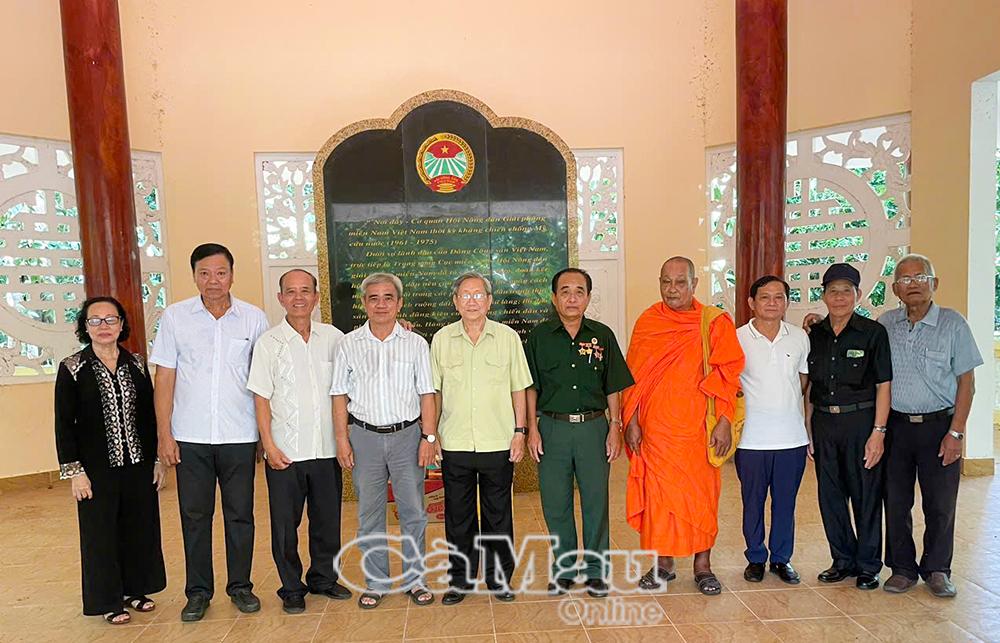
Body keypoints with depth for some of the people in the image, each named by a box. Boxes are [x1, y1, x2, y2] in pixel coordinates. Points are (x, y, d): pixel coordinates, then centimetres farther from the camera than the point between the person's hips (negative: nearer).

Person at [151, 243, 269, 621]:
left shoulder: (254, 318, 0)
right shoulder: (174, 317, 0)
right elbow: (164, 379, 2)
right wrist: (164, 433, -2)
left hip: (240, 435, 0)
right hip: (190, 437, 0)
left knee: (240, 514, 9)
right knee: (194, 515, 10)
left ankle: (240, 586, 25)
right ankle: (198, 591, 25)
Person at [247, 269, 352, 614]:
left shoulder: (333, 337, 4)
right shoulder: (268, 342, -3)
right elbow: (261, 398, -4)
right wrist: (269, 446, -10)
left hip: (326, 448, 3)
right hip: (285, 451, -2)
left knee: (327, 519, 13)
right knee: (285, 523, 8)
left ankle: (324, 578, 32)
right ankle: (291, 588, 26)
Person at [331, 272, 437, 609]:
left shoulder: (416, 343, 2)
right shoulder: (349, 344, 3)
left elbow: (427, 394, 2)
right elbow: (340, 395, 4)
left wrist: (428, 437, -4)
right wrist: (342, 439, -1)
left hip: (407, 434, 0)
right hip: (365, 436, 1)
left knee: (413, 512, 6)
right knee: (369, 514, 9)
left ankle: (413, 579, 22)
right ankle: (375, 583, 24)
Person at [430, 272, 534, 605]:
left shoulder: (508, 337, 1)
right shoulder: (441, 339, 3)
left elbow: (518, 389, 4)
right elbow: (434, 392, 7)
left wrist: (519, 432, 0)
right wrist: (430, 434, 3)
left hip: (498, 443, 0)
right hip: (454, 443, 1)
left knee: (498, 515, 10)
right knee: (458, 516, 11)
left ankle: (499, 578, 26)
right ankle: (461, 580, 26)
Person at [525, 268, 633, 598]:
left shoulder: (602, 336, 3)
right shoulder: (540, 336, 3)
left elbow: (613, 388, 6)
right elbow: (531, 387, 5)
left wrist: (615, 428, 1)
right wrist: (532, 428, -2)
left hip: (593, 426, 0)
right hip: (552, 427, 0)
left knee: (596, 500, 6)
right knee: (555, 503, 7)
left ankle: (596, 569, 23)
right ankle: (563, 568, 25)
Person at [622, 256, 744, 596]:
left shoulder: (715, 323, 0)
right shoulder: (647, 323, 5)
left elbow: (727, 376, -2)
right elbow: (634, 377, 6)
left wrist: (724, 421, -9)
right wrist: (631, 421, 1)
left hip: (698, 428, -1)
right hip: (655, 428, 2)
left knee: (702, 494, 7)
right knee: (658, 494, 7)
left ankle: (703, 564, 22)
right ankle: (663, 563, 22)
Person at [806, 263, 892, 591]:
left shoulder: (873, 332, -4)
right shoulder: (815, 335, 7)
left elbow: (883, 385, -5)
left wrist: (878, 432, -11)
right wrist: (807, 429, 6)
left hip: (861, 421, -4)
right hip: (823, 423, 4)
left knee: (866, 495, 5)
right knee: (830, 495, 10)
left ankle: (868, 566, 21)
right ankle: (843, 560, 26)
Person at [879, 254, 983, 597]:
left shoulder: (952, 323, -3)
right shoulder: (885, 324, 3)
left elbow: (966, 380, -3)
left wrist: (956, 432, -8)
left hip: (939, 425, -2)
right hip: (895, 425, 2)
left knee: (940, 504, 5)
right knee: (895, 502, 7)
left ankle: (937, 570, 24)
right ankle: (902, 569, 23)